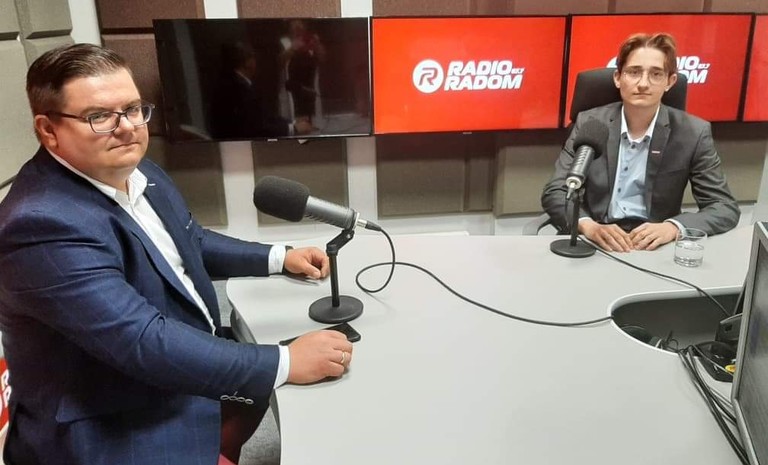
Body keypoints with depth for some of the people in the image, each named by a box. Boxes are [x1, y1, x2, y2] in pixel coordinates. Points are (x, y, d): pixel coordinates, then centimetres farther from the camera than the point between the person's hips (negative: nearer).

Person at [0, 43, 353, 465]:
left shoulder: (137, 171, -2)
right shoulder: (45, 225, -29)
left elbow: (190, 243, 14)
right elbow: (147, 344, -33)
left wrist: (279, 257, 5)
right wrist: (286, 362, -30)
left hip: (178, 368, 8)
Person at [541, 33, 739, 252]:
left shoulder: (693, 133, -2)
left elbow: (726, 207, -2)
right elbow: (554, 192, -5)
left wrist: (673, 227, -21)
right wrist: (588, 226, -25)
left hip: (654, 247, 1)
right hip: (595, 243, -1)